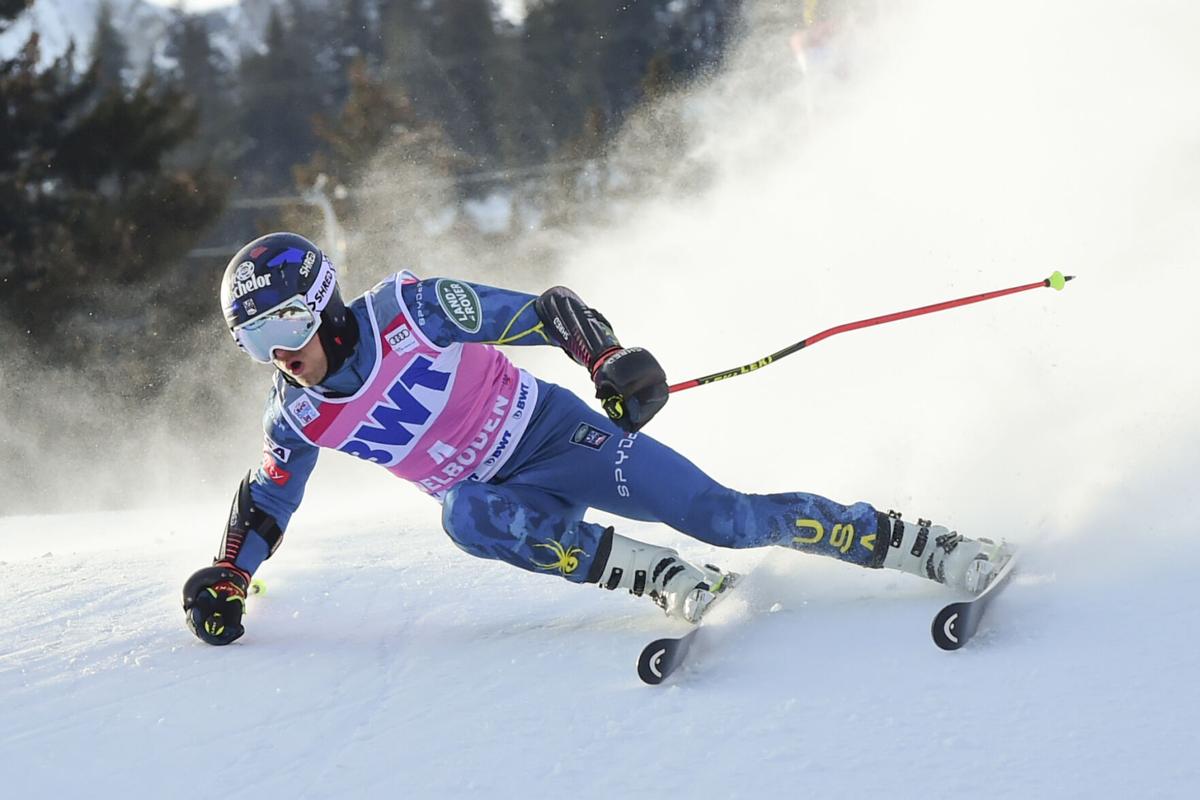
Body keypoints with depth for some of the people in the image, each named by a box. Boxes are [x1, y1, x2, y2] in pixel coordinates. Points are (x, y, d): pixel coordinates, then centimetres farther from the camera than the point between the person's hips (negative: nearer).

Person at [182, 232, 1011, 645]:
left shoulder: (407, 311, -19)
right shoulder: (300, 415, -5)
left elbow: (545, 310, -15)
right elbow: (266, 502, 14)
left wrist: (612, 359, -30)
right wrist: (225, 583, 4)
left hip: (555, 432, -4)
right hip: (499, 492, 4)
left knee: (729, 518, -17)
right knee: (469, 517, -33)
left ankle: (925, 545, -6)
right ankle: (670, 579, -30)